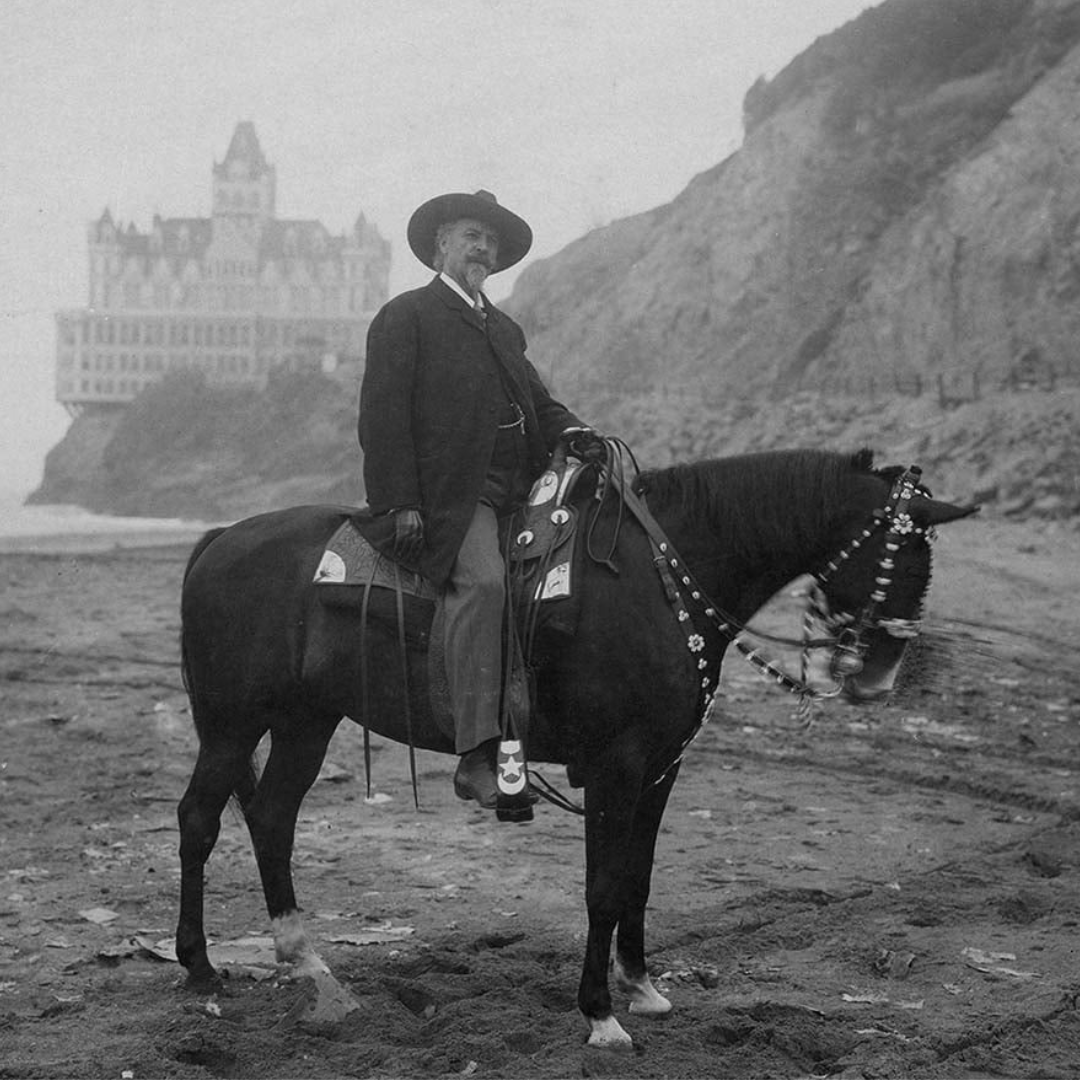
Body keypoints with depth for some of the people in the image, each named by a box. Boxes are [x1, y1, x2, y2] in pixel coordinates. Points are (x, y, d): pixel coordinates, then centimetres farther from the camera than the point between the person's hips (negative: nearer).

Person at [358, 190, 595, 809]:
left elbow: (538, 400, 26)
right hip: (446, 495, -8)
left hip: (516, 491, 8)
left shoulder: (504, 329, 28)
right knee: (484, 579, -30)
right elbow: (382, 417, -3)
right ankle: (477, 756, -33)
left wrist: (572, 431, 2)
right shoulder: (406, 317, 6)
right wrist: (401, 504, -13)